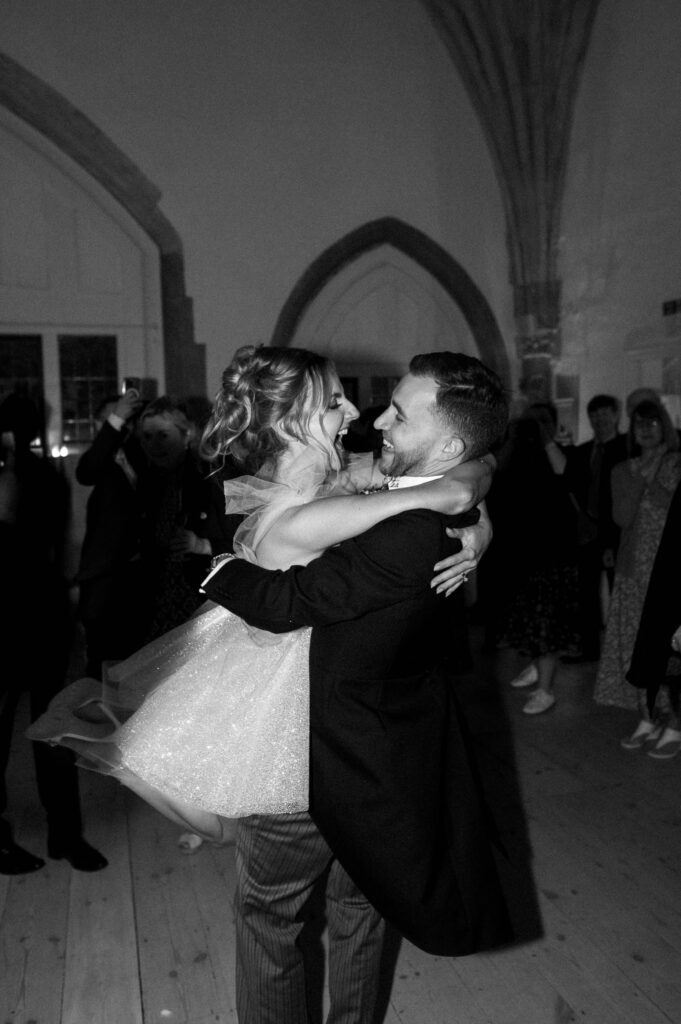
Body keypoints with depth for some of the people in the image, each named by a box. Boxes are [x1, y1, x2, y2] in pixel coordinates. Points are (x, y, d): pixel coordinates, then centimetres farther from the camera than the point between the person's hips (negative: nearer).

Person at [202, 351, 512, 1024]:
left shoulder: (406, 535, -34)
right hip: (382, 744, 9)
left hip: (325, 760, -9)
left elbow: (282, 602, -31)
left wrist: (213, 565, -13)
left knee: (266, 911, 17)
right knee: (357, 899, 29)